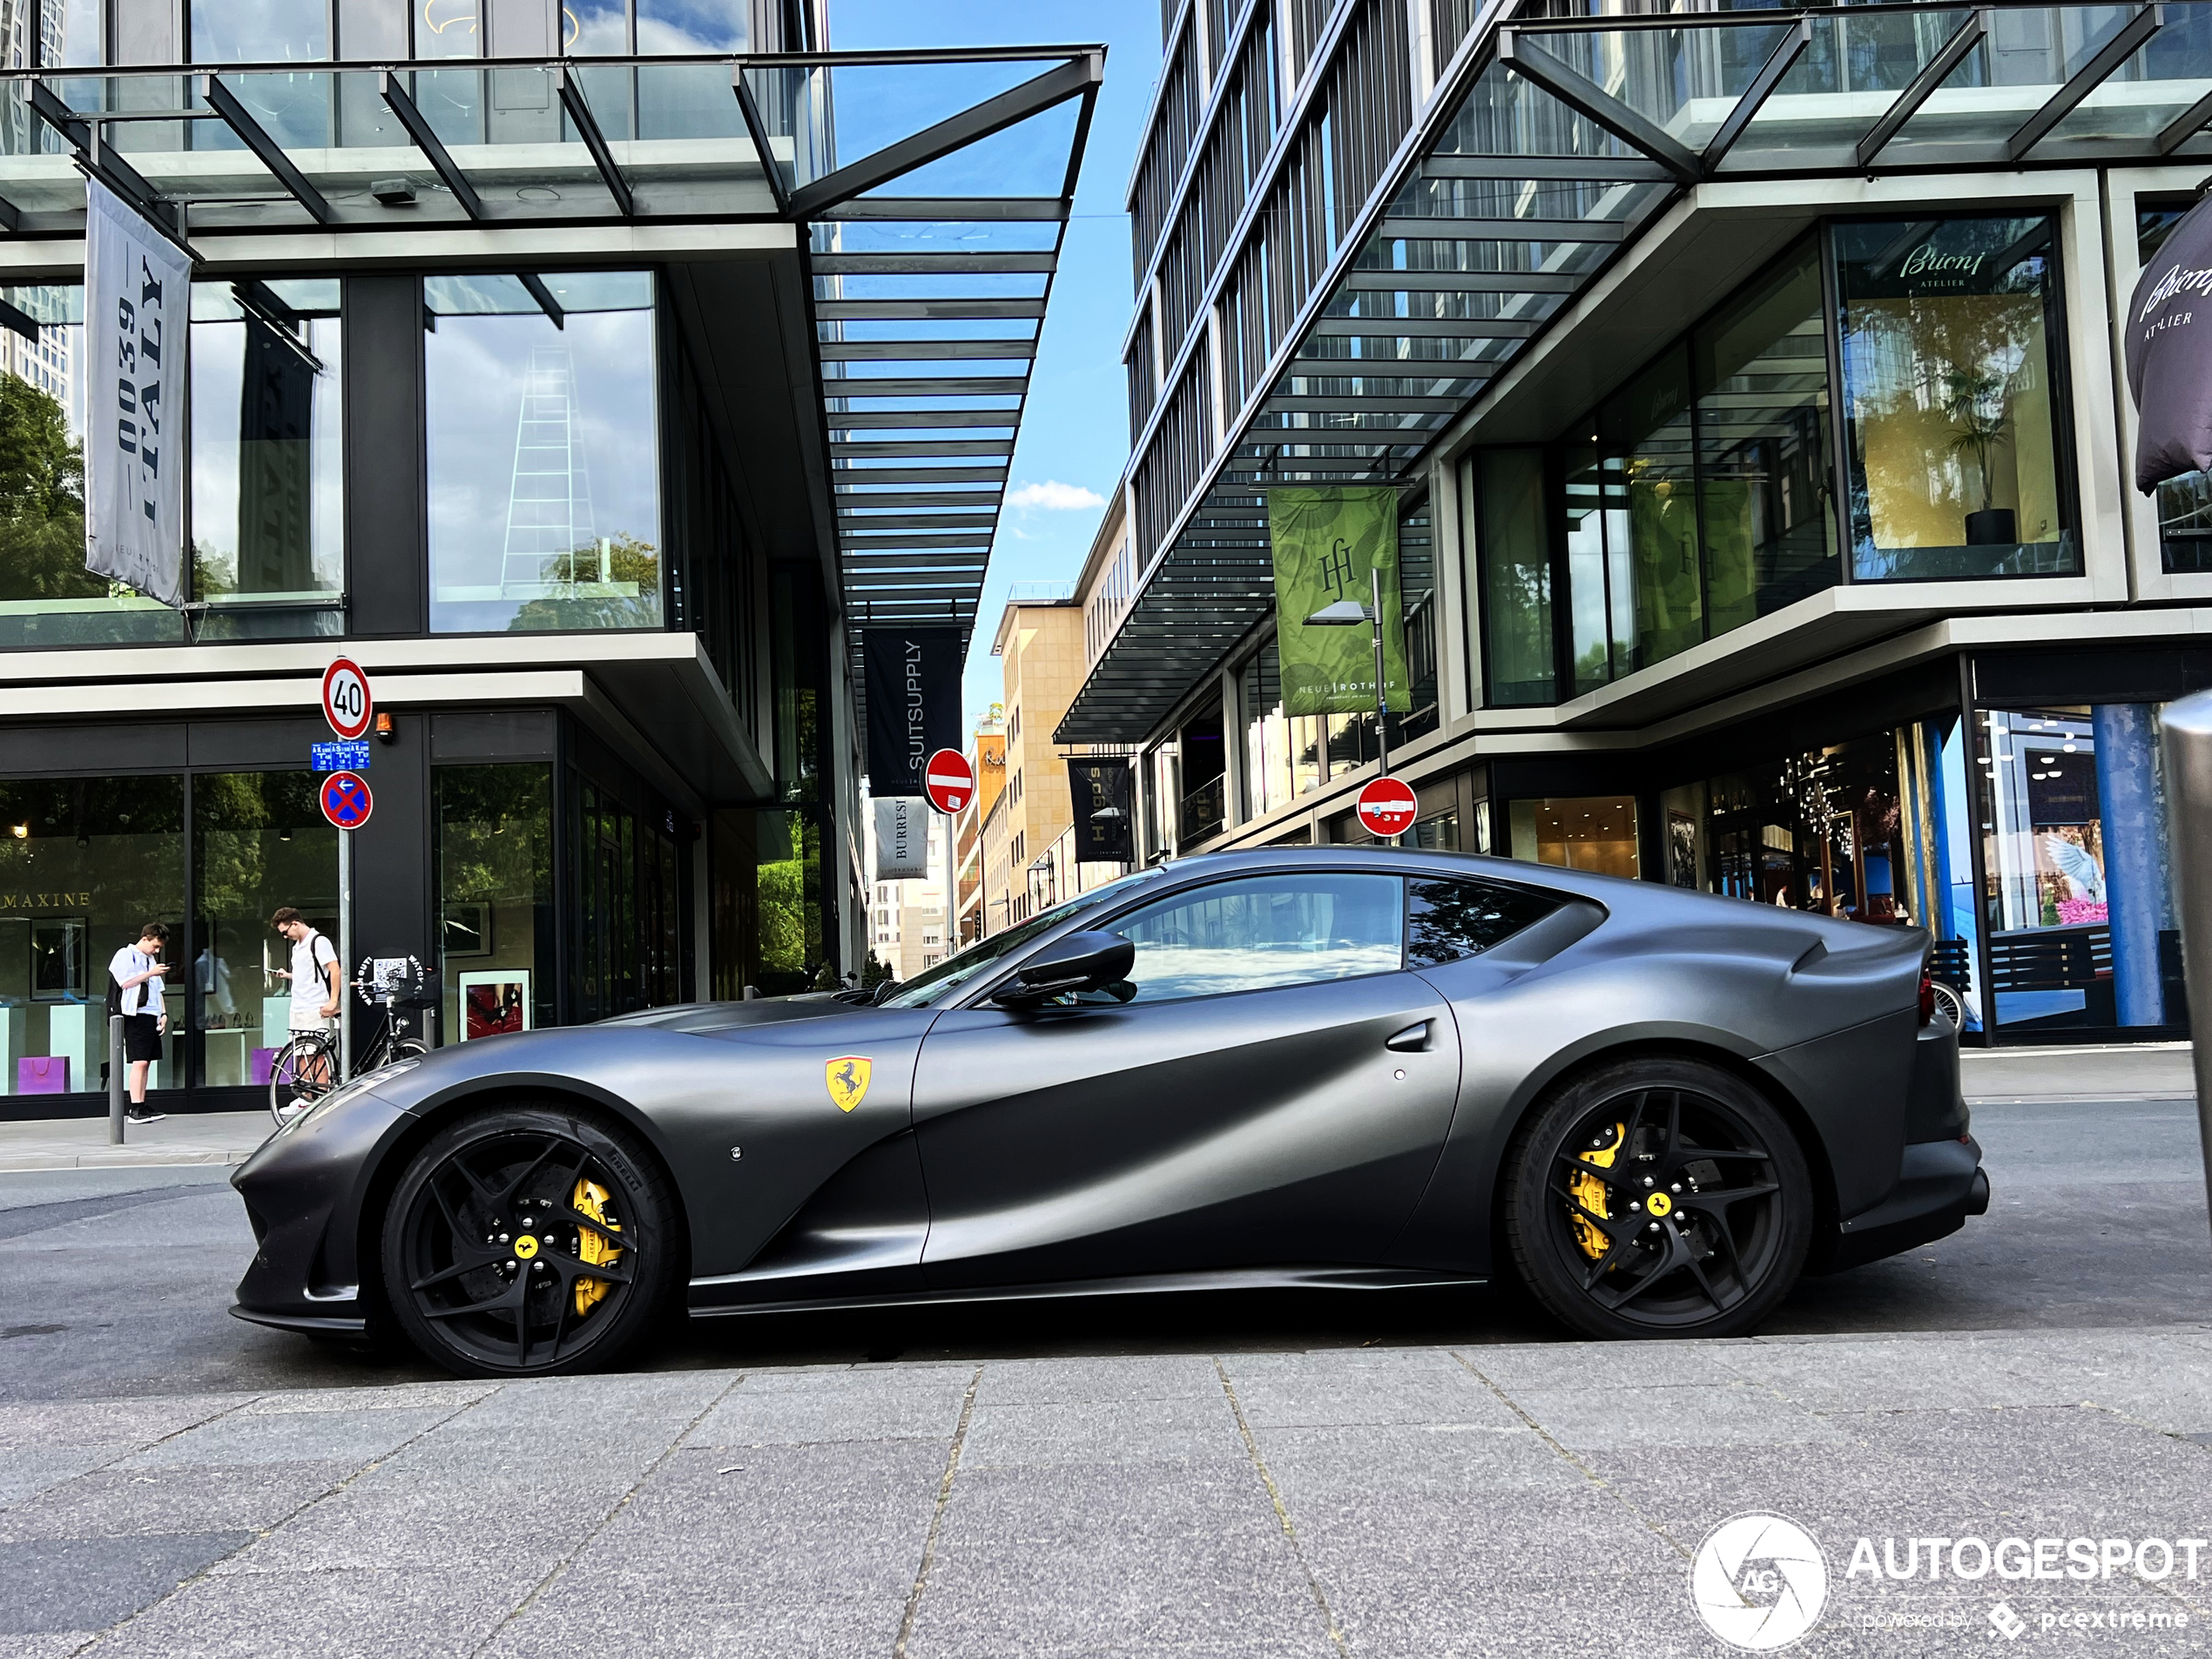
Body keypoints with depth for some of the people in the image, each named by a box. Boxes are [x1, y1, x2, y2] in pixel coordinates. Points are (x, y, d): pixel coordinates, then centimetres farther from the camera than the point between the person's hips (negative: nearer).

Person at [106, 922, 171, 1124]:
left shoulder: (151, 960, 23)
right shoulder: (125, 956, -2)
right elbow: (126, 982, -14)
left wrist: (163, 1013, 16)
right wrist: (150, 973, -13)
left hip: (151, 1016, 9)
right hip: (136, 1015, -9)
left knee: (146, 1061, 8)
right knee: (139, 1062, -13)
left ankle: (141, 1106, 11)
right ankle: (136, 1110, -14)